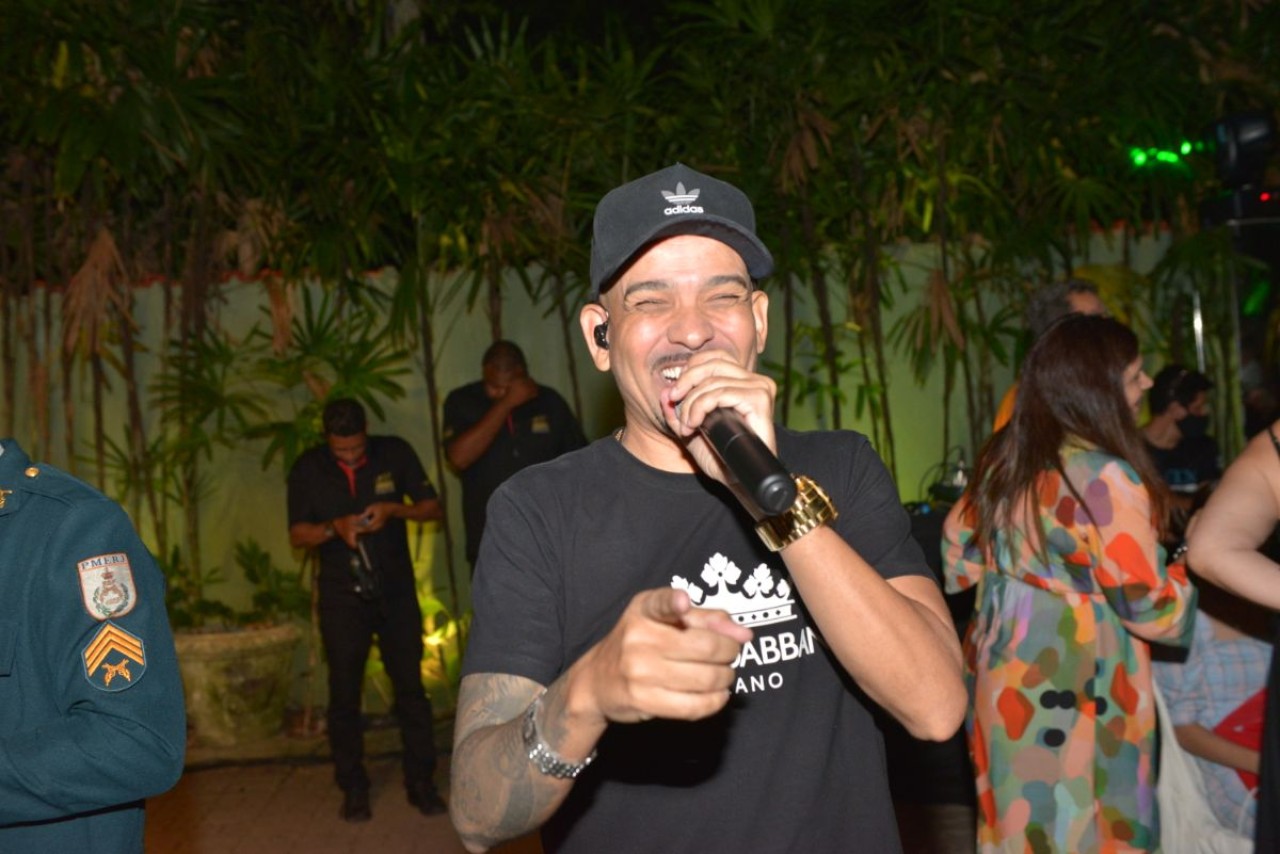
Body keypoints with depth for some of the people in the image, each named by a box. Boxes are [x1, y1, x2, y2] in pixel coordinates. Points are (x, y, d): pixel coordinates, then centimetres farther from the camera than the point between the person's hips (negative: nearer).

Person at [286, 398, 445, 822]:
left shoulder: (395, 453, -4)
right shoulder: (307, 468, -3)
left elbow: (431, 507, 1)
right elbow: (297, 534, 0)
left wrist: (395, 509, -18)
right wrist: (334, 528, -20)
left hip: (396, 591, 0)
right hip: (342, 597, 0)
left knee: (411, 687, 3)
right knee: (344, 694, 4)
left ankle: (421, 782, 14)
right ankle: (353, 789, 16)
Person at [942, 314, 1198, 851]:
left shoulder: (1001, 460, 1)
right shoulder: (1103, 477, -21)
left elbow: (958, 560, 10)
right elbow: (1151, 609, -16)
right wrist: (1185, 574, 2)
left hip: (1003, 680, 7)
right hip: (1075, 700, -7)